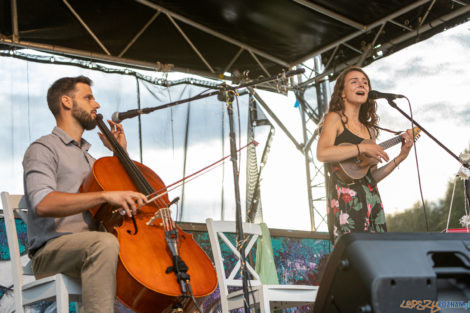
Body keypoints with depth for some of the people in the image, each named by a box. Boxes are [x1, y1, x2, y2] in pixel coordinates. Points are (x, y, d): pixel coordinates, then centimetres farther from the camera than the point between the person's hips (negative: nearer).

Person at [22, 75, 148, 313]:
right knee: (105, 242, -38)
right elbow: (43, 204, -22)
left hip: (90, 247, 8)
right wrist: (104, 195, -31)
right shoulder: (44, 149, -2)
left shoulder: (87, 156, 25)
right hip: (51, 250, -7)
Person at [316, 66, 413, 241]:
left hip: (371, 200, 7)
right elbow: (322, 154, -16)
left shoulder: (369, 129, 21)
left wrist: (401, 157, 11)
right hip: (345, 199, -7)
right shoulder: (335, 118, 4)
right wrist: (362, 148, -16)